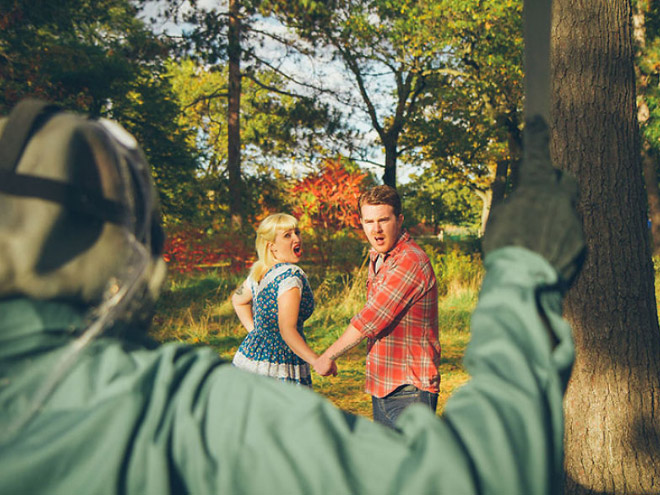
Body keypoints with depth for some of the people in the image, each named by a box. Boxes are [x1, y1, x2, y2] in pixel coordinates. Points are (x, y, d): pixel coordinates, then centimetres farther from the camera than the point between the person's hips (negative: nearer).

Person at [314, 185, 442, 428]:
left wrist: (328, 356, -7)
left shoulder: (411, 262, -19)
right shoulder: (377, 257, 12)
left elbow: (369, 320, -18)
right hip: (381, 387, 9)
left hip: (410, 390, -9)